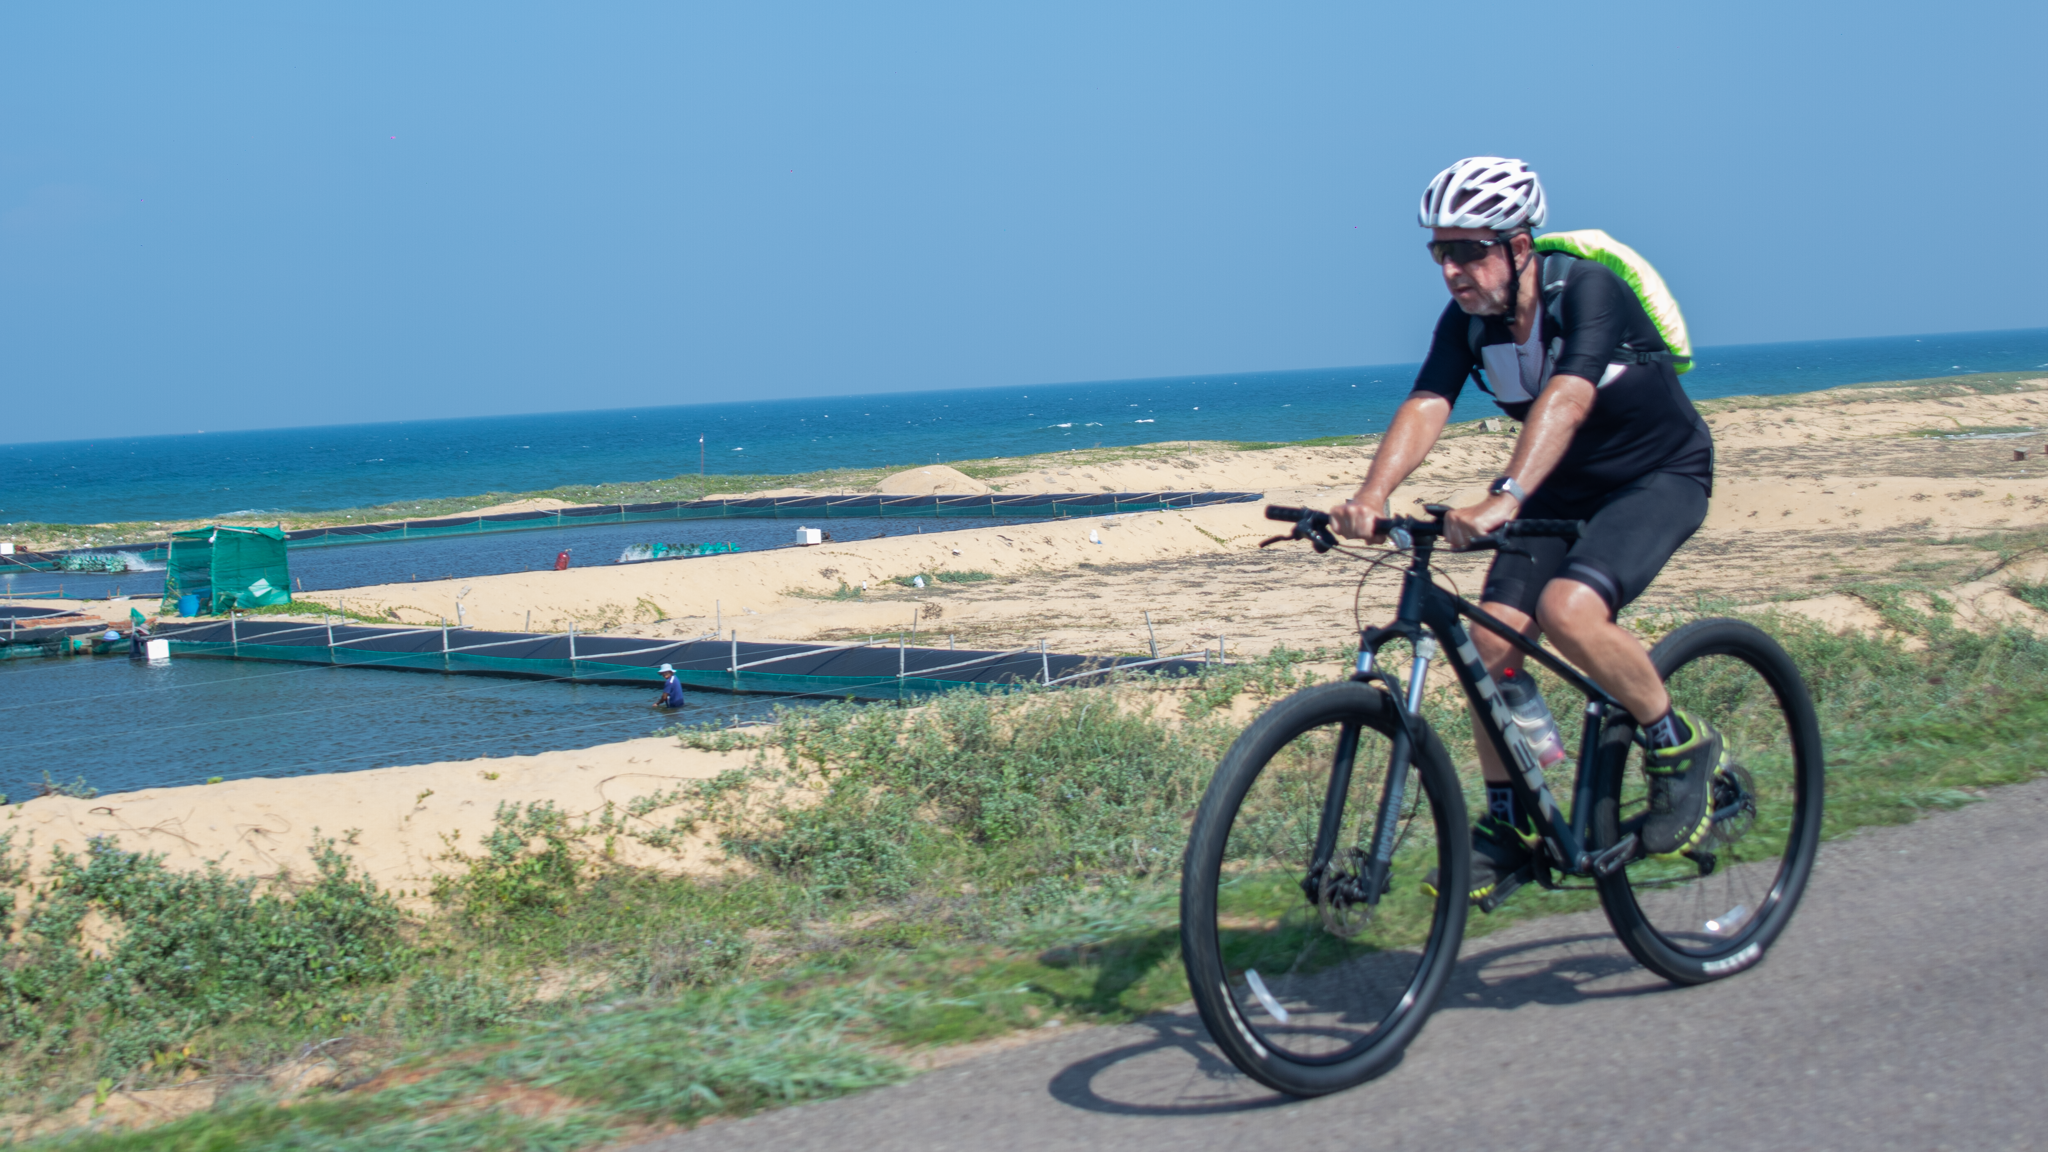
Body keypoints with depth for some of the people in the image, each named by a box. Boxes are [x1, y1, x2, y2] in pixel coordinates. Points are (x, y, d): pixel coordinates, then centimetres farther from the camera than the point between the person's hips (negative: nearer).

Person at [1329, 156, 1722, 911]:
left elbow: (1565, 399, -43)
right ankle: (1509, 830, 6)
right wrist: (1371, 495, -45)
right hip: (1565, 487, 6)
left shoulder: (1589, 290, -27)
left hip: (1660, 476, -6)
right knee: (1488, 640, -10)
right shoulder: (1466, 321, -11)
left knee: (1568, 610, -30)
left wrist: (1504, 498, -59)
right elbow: (1425, 406, -25)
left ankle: (1680, 748, -6)